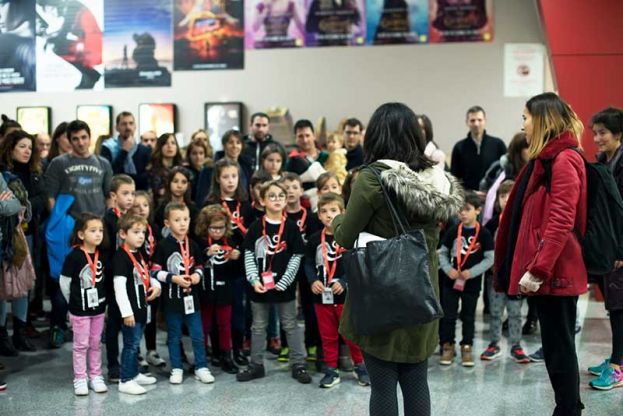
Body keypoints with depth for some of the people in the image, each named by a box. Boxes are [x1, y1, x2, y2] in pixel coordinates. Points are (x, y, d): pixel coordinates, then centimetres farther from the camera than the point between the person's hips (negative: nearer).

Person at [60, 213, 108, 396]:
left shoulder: (101, 255, 1)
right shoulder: (74, 256, -16)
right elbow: (64, 282, -9)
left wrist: (103, 300, 7)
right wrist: (73, 302, 0)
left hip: (98, 307, 5)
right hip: (80, 309, -5)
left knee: (96, 344, 13)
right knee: (81, 345, 4)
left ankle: (95, 376, 23)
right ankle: (80, 379, 13)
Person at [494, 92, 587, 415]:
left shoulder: (564, 160, -14)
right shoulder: (546, 159, 16)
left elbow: (561, 223, -21)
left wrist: (538, 269, -23)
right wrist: (534, 266, 19)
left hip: (554, 272, -9)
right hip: (547, 269, 10)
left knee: (558, 346, -1)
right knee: (556, 344, 15)